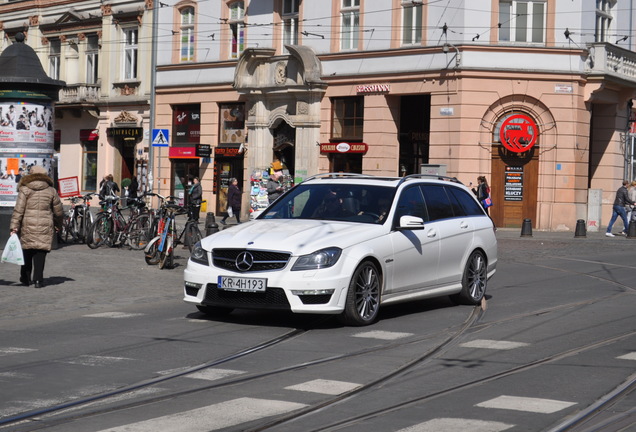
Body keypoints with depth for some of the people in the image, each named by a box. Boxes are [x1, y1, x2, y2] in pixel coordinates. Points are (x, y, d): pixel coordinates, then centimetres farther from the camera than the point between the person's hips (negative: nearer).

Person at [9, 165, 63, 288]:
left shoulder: (25, 189, 1)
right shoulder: (51, 191, 7)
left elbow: (18, 210, -6)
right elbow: (59, 211, 12)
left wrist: (14, 226, -6)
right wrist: (58, 225, 27)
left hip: (27, 227, 0)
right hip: (45, 227, 0)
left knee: (27, 252, 13)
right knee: (40, 253, 0)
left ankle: (25, 278, 20)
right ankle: (38, 279, -8)